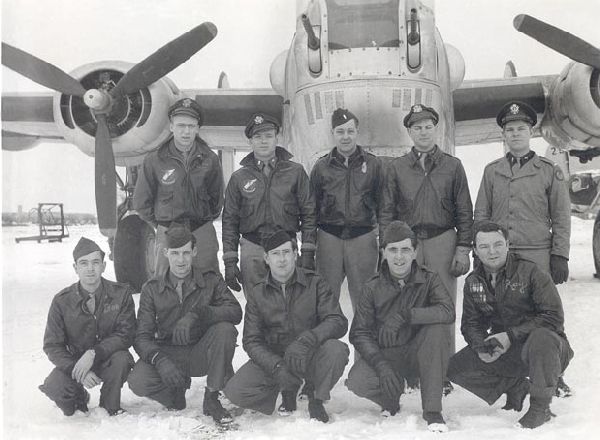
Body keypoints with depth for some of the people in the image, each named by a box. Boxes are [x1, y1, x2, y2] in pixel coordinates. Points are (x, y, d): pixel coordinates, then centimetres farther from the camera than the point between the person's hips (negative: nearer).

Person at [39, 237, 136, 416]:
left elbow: (125, 335, -13)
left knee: (122, 359, -34)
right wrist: (77, 370, -24)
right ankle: (78, 398, 10)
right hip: (74, 361, 1)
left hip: (108, 359, -1)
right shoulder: (62, 301, -9)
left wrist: (93, 354, -28)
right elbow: (52, 346, -8)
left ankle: (111, 406, -4)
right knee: (54, 386, -28)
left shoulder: (121, 293, -10)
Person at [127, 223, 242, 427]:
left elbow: (235, 312, -19)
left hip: (201, 354, 0)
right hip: (168, 354, 0)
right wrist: (159, 359, -29)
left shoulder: (211, 281, -3)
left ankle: (211, 399, -12)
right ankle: (178, 387, 6)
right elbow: (142, 336, -7)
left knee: (225, 330, -30)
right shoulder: (152, 289, -1)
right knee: (137, 381, -28)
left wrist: (197, 314, -35)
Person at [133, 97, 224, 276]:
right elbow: (141, 202, 7)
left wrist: (205, 221, 11)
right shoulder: (154, 160, -2)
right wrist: (161, 224, 7)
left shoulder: (209, 159, 2)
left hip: (203, 234, 1)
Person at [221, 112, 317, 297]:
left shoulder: (295, 172, 4)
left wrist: (308, 253, -3)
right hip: (251, 250, 1)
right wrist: (230, 261, 2)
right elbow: (229, 220, 8)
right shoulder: (239, 178, 7)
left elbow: (309, 213, 3)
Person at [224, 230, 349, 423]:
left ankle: (317, 399, -4)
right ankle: (288, 388, 8)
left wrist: (307, 340, -33)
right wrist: (276, 366, -23)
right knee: (234, 391, -20)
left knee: (337, 350, -34)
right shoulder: (257, 294, 1)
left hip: (310, 357, -2)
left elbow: (338, 321, -14)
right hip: (272, 358, 2)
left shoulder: (315, 284, -3)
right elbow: (251, 340, -4)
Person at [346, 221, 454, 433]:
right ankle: (391, 402, 8)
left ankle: (432, 410, -21)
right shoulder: (373, 288, -4)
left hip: (419, 354, 0)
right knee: (357, 381, -29)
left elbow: (448, 311, -24)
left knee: (438, 328, -30)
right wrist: (380, 364, -25)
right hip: (384, 353, 0)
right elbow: (359, 333, -9)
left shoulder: (429, 280, -5)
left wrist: (406, 316, -35)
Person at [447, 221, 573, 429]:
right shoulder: (473, 282, 2)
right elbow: (471, 323, 7)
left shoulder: (530, 272, -14)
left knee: (541, 339, -40)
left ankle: (541, 407, -16)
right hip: (503, 351, 5)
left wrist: (511, 335, -24)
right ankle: (516, 386, 7)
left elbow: (554, 317, -18)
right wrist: (480, 346, -16)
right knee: (456, 368, -13)